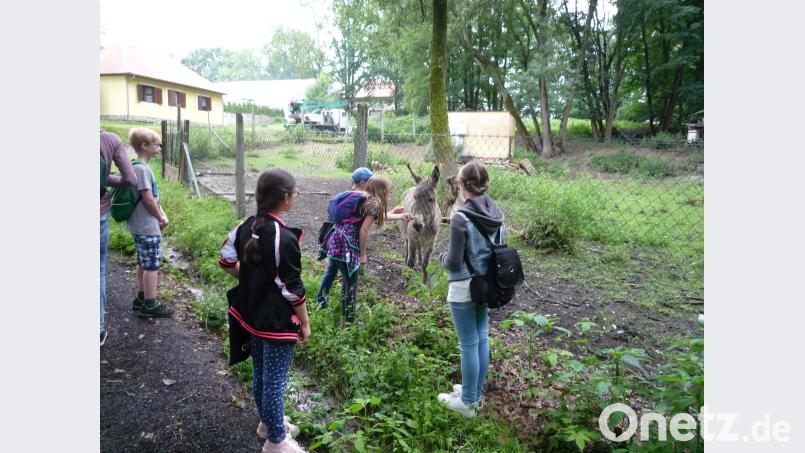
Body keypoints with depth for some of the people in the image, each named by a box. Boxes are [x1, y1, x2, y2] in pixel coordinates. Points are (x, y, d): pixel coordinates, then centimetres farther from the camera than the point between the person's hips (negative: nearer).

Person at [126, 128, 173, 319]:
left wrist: (162, 215, 6)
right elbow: (148, 199, -20)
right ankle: (150, 305, 5)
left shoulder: (140, 167, 12)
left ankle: (141, 298, 30)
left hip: (139, 226, 10)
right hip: (147, 226, -10)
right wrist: (160, 219, -7)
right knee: (152, 264, -2)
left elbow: (154, 196, 14)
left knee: (143, 263, 18)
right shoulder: (142, 169, -19)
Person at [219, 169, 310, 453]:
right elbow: (293, 289, -21)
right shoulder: (285, 238, -26)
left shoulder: (246, 227, -2)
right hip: (279, 322, -8)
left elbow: (226, 261, 10)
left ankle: (268, 422, 43)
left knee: (260, 373, 22)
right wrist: (305, 323, -9)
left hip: (253, 314, 8)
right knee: (275, 379, 6)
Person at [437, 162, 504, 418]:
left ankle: (468, 402, 20)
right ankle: (476, 393, 33)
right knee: (482, 339, 17)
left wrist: (442, 257, 2)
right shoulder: (497, 215, 0)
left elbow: (454, 262, -18)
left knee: (469, 344, 5)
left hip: (463, 289, -7)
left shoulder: (461, 218, -21)